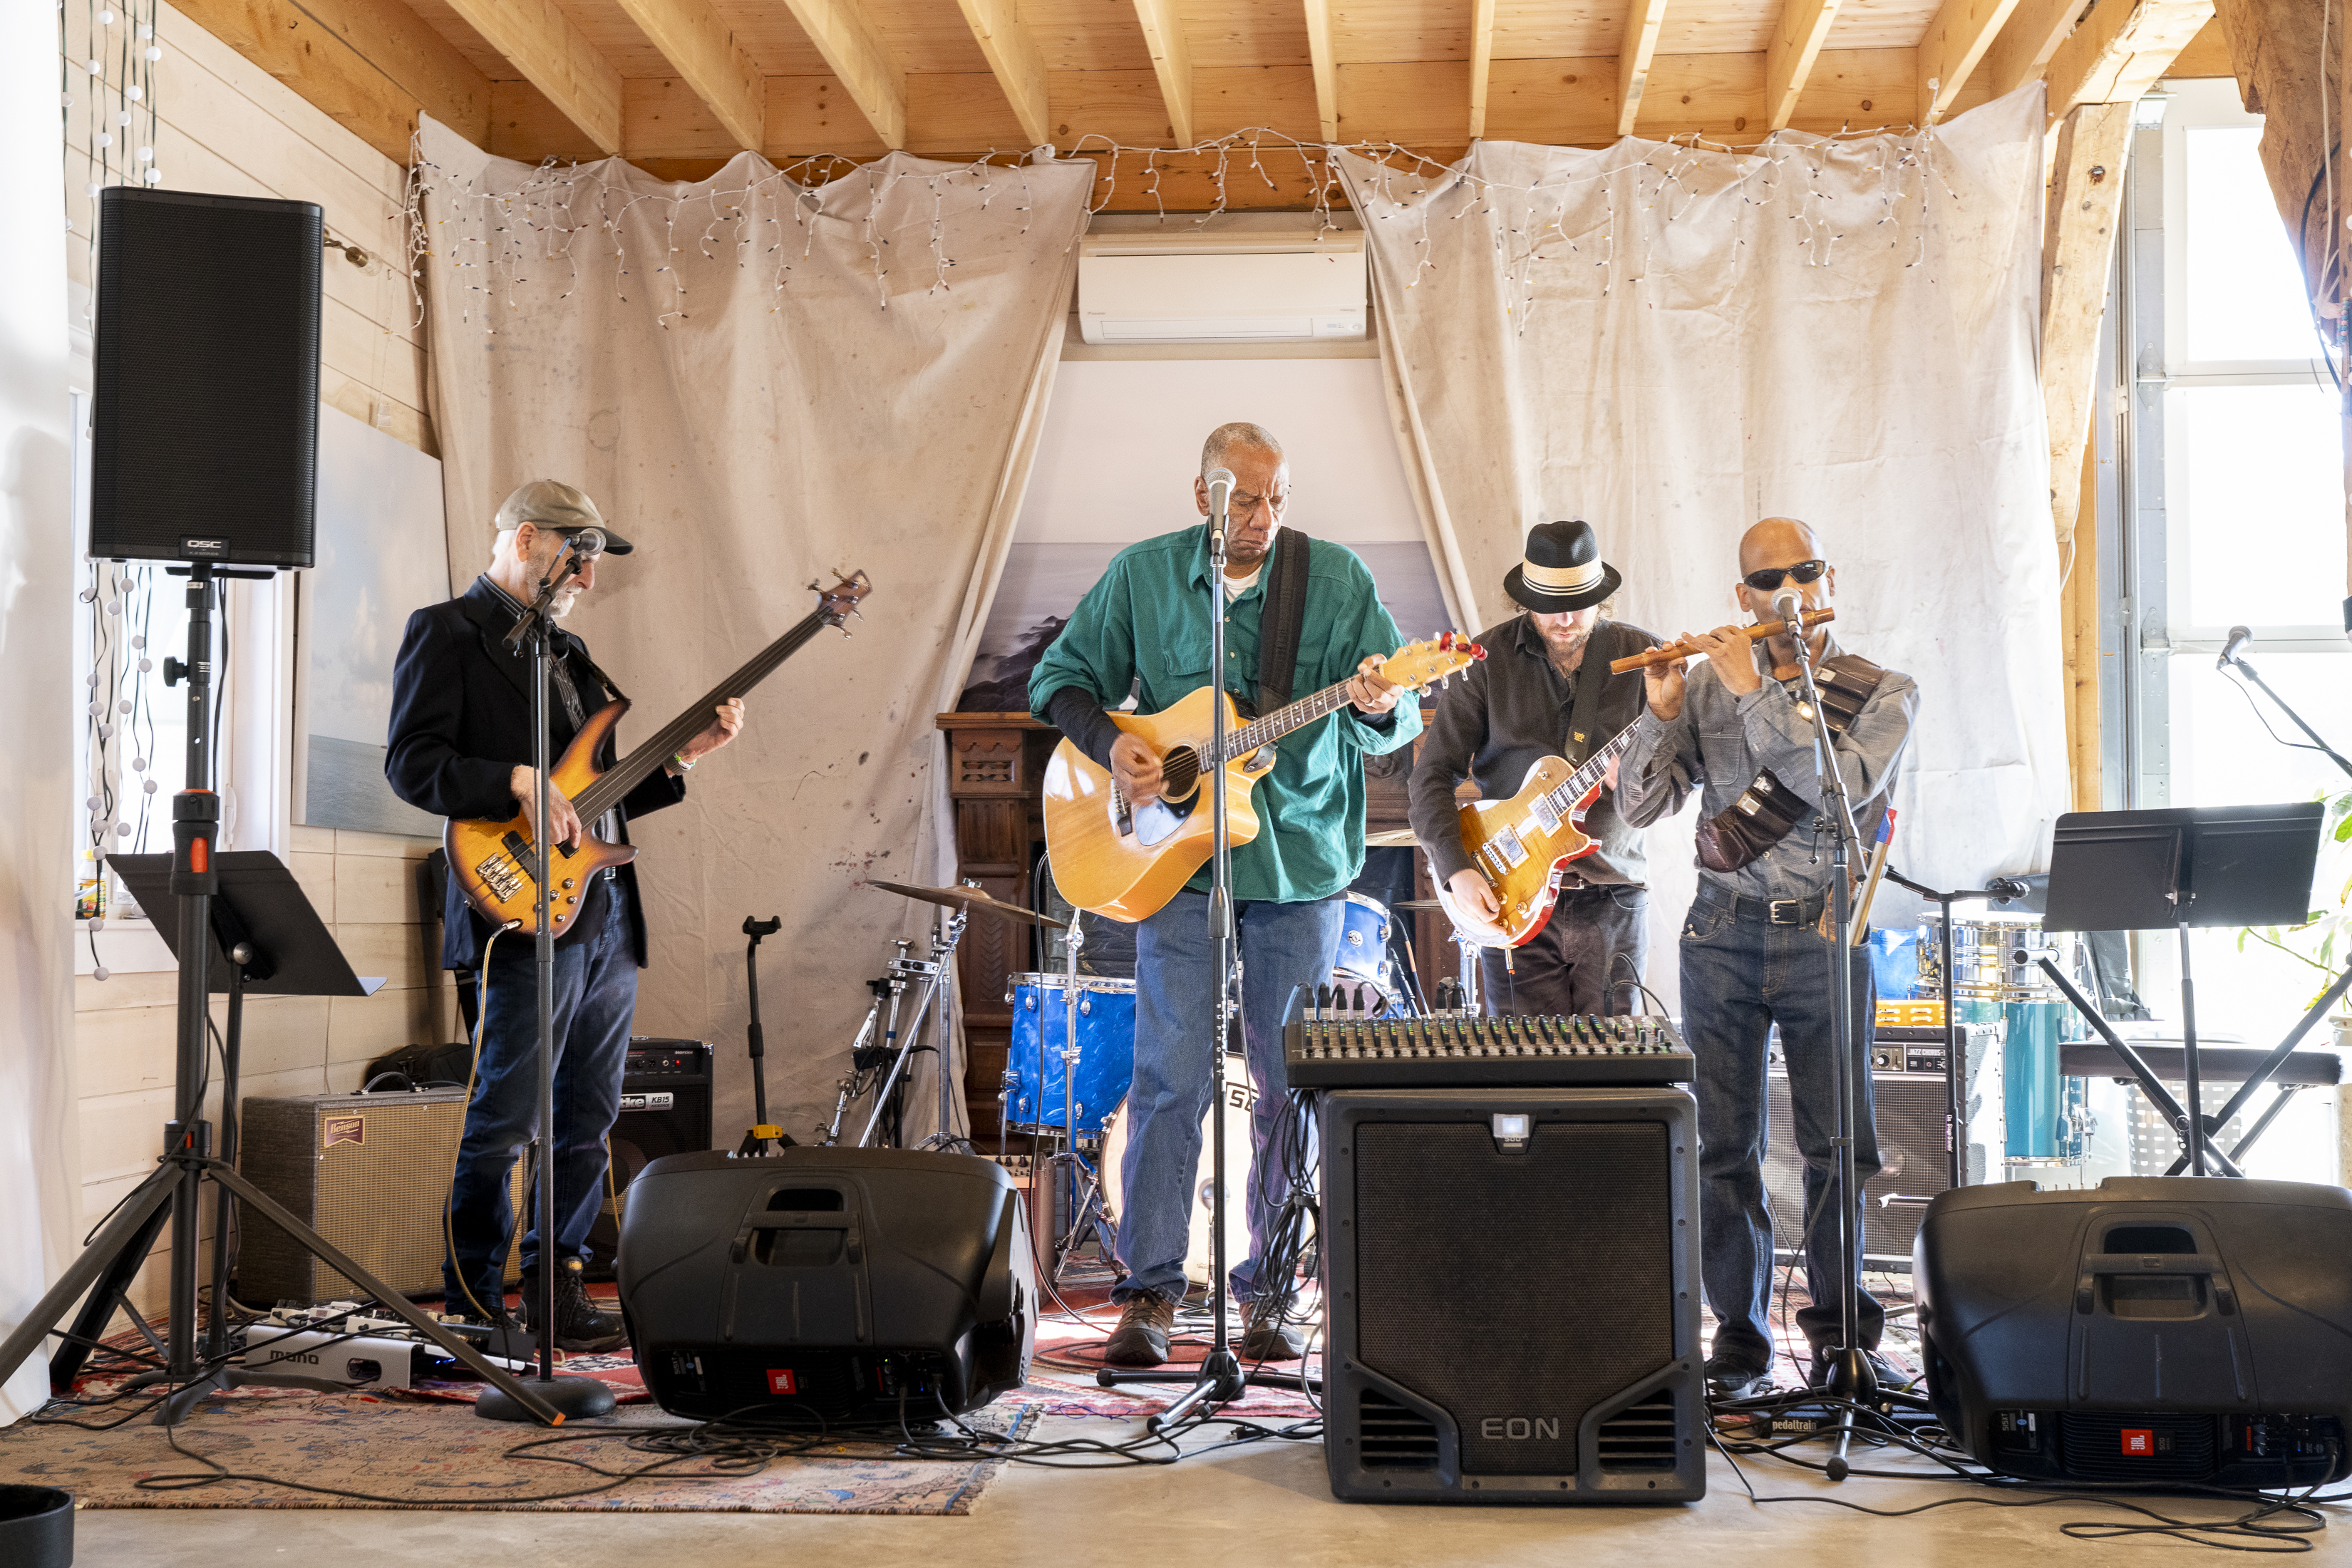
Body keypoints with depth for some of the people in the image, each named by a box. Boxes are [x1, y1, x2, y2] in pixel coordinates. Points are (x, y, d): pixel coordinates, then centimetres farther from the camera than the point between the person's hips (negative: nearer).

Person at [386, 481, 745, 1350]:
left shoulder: (567, 649, 24)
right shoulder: (447, 632, -1)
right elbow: (412, 762, -11)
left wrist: (681, 755, 13)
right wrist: (516, 782, -21)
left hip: (607, 911, 8)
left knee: (588, 1120, 10)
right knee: (503, 1121, -5)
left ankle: (556, 1290, 18)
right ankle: (470, 1306, 5)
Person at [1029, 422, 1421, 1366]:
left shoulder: (1338, 579, 0)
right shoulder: (1141, 575, 1)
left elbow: (1400, 722, -1)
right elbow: (1060, 678, 10)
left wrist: (1378, 707, -25)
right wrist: (1109, 746, -8)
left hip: (1300, 862, 1)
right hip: (1177, 856, -1)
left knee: (1290, 1083, 5)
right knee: (1170, 1074, -5)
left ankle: (1267, 1293, 16)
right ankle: (1149, 1292, 4)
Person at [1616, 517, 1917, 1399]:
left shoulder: (1883, 694, 2)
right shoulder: (1711, 686, 7)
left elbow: (1845, 785, -19)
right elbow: (1639, 807, 3)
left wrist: (1759, 694, -18)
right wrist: (1662, 712, -12)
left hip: (1824, 938, -1)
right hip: (1723, 935, 1)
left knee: (1838, 1146, 2)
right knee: (1725, 1148, 3)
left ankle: (1839, 1332, 18)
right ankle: (1739, 1340, 13)